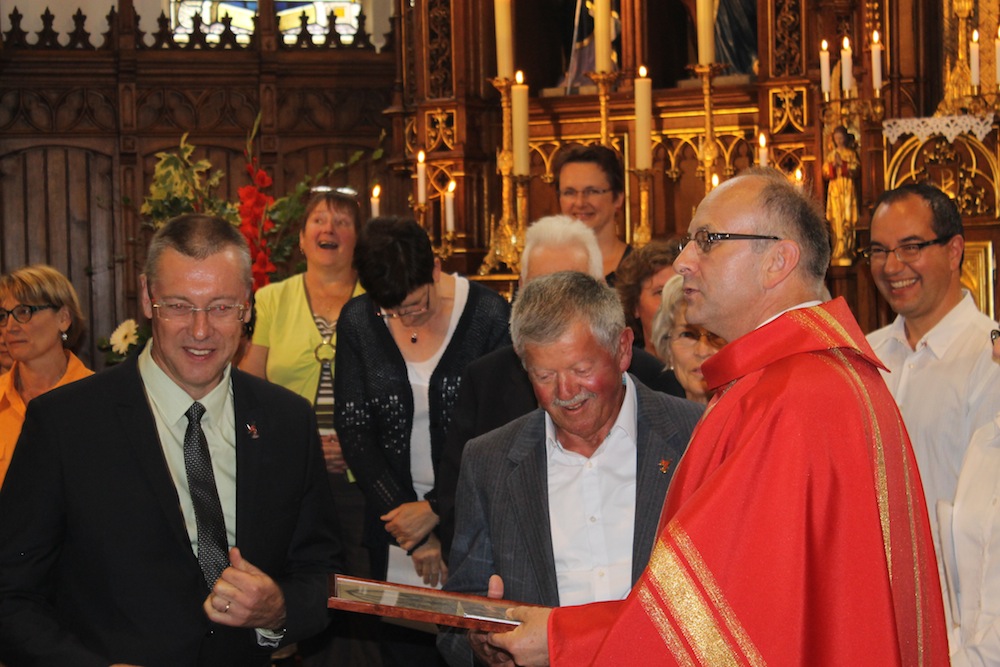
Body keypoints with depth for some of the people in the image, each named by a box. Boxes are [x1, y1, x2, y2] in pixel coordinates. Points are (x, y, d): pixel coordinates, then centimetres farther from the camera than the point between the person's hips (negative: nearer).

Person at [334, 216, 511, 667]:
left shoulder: (488, 315, -9)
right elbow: (354, 429, -1)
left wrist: (437, 511, -10)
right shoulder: (357, 321, -1)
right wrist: (414, 535, -7)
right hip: (395, 521, 3)